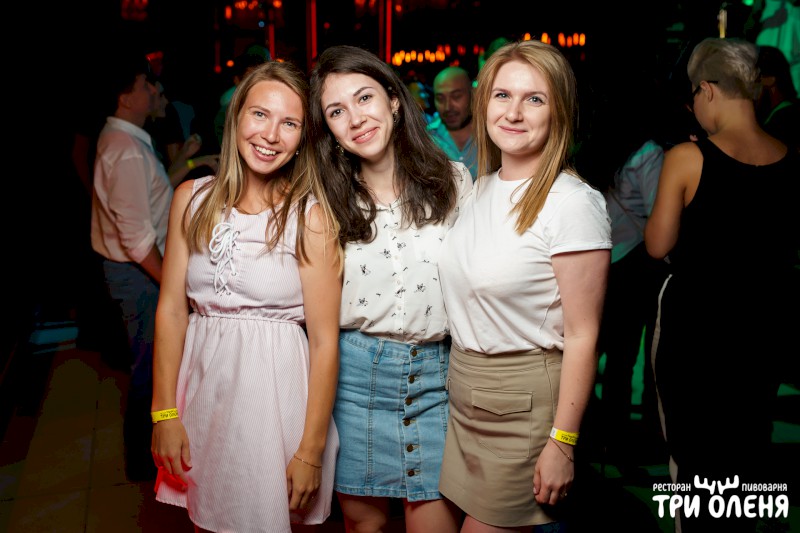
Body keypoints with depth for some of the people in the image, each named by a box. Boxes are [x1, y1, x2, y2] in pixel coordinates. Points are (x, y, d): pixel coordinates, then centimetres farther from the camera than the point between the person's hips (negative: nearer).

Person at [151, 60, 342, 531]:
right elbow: (171, 309, 2)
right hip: (204, 383, 4)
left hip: (276, 386, -4)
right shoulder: (193, 199, 0)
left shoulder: (311, 217, -12)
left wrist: (311, 452, -13)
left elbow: (325, 341, -13)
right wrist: (165, 412, -1)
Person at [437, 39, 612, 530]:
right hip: (463, 391, 7)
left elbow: (582, 336, -16)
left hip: (525, 400, -7)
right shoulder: (480, 187, 6)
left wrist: (562, 443, -16)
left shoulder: (573, 203, -17)